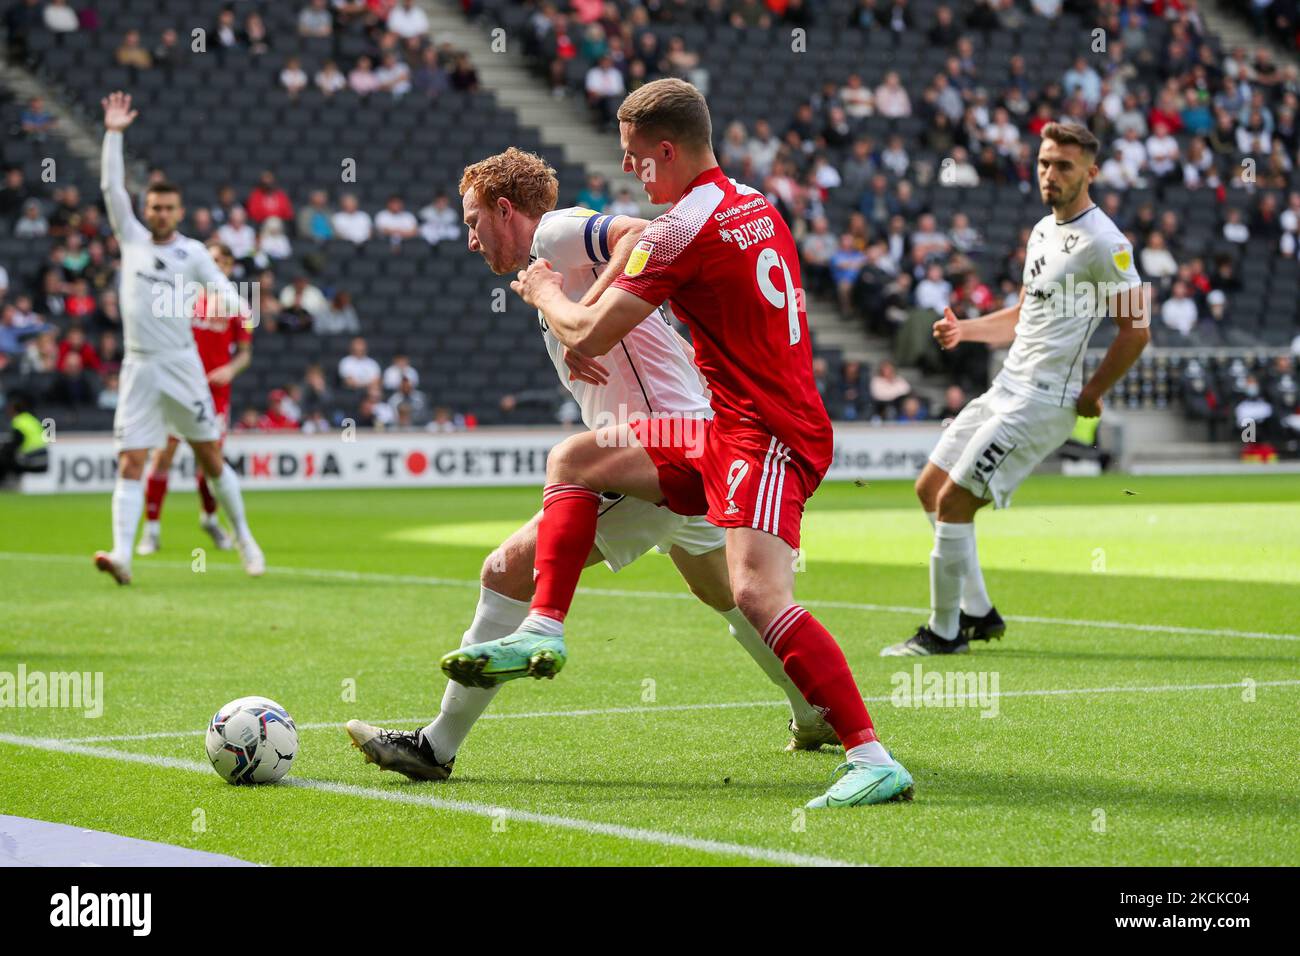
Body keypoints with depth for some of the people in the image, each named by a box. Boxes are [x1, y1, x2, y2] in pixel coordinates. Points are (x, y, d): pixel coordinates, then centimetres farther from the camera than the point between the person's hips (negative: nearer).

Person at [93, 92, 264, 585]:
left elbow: (221, 286, -5)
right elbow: (112, 187, 5)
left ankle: (243, 538, 20)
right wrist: (114, 134, 0)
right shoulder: (131, 238, 9)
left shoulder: (193, 252, 3)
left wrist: (235, 305, -28)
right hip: (139, 368, 1)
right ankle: (122, 554, -16)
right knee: (130, 465, -8)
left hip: (181, 364, -1)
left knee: (211, 459, 5)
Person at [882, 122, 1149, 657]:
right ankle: (978, 612, 19)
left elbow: (1136, 328, -16)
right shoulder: (1044, 229, 13)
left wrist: (1091, 394, -11)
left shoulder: (1104, 243, -15)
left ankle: (943, 633, 1)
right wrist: (964, 329, 10)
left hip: (1043, 401, -10)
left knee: (954, 501, -10)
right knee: (931, 488, 12)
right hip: (1007, 387, 10)